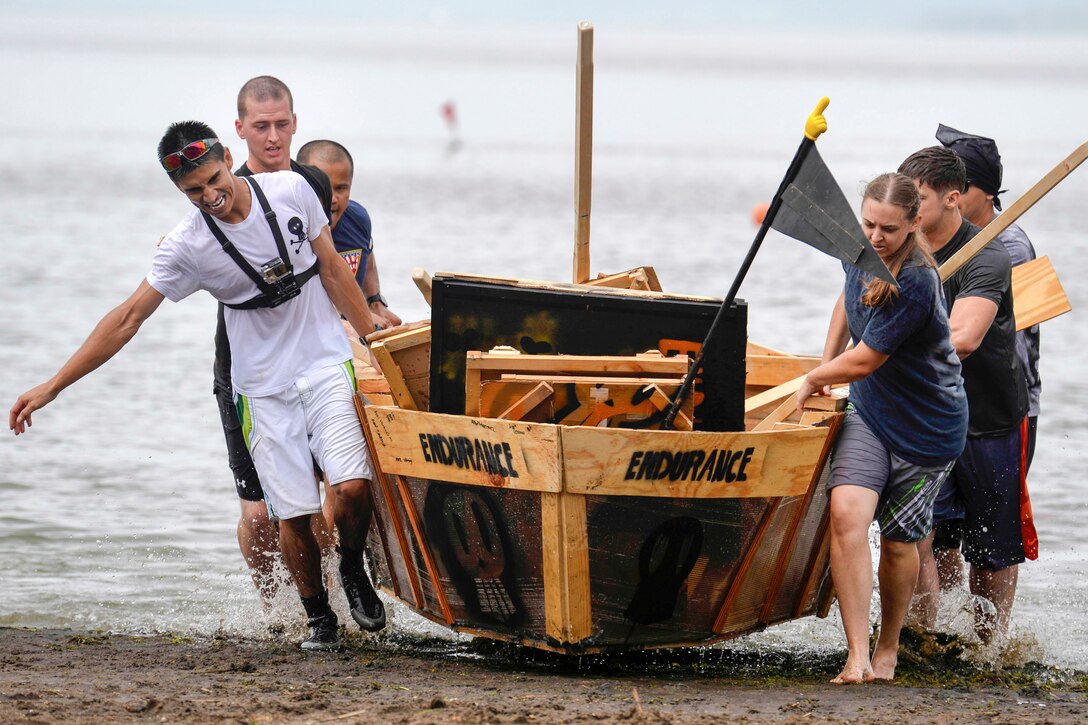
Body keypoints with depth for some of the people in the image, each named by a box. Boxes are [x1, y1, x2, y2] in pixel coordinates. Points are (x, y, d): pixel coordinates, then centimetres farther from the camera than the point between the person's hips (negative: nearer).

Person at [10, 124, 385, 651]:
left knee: (352, 487, -16)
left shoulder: (291, 191, -8)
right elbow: (127, 319, -9)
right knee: (294, 512, -5)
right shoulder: (186, 246, -12)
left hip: (326, 365, 0)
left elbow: (332, 269, 5)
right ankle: (317, 617, 17)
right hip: (263, 387, 0)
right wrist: (52, 387, -11)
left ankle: (353, 571, 13)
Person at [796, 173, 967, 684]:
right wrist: (825, 365, 21)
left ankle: (888, 649, 33)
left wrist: (814, 380, -4)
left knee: (898, 538, 8)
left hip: (926, 428, -5)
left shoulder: (915, 283, -28)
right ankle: (857, 657, -21)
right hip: (868, 412, 5)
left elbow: (864, 361, -22)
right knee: (847, 512, -17)